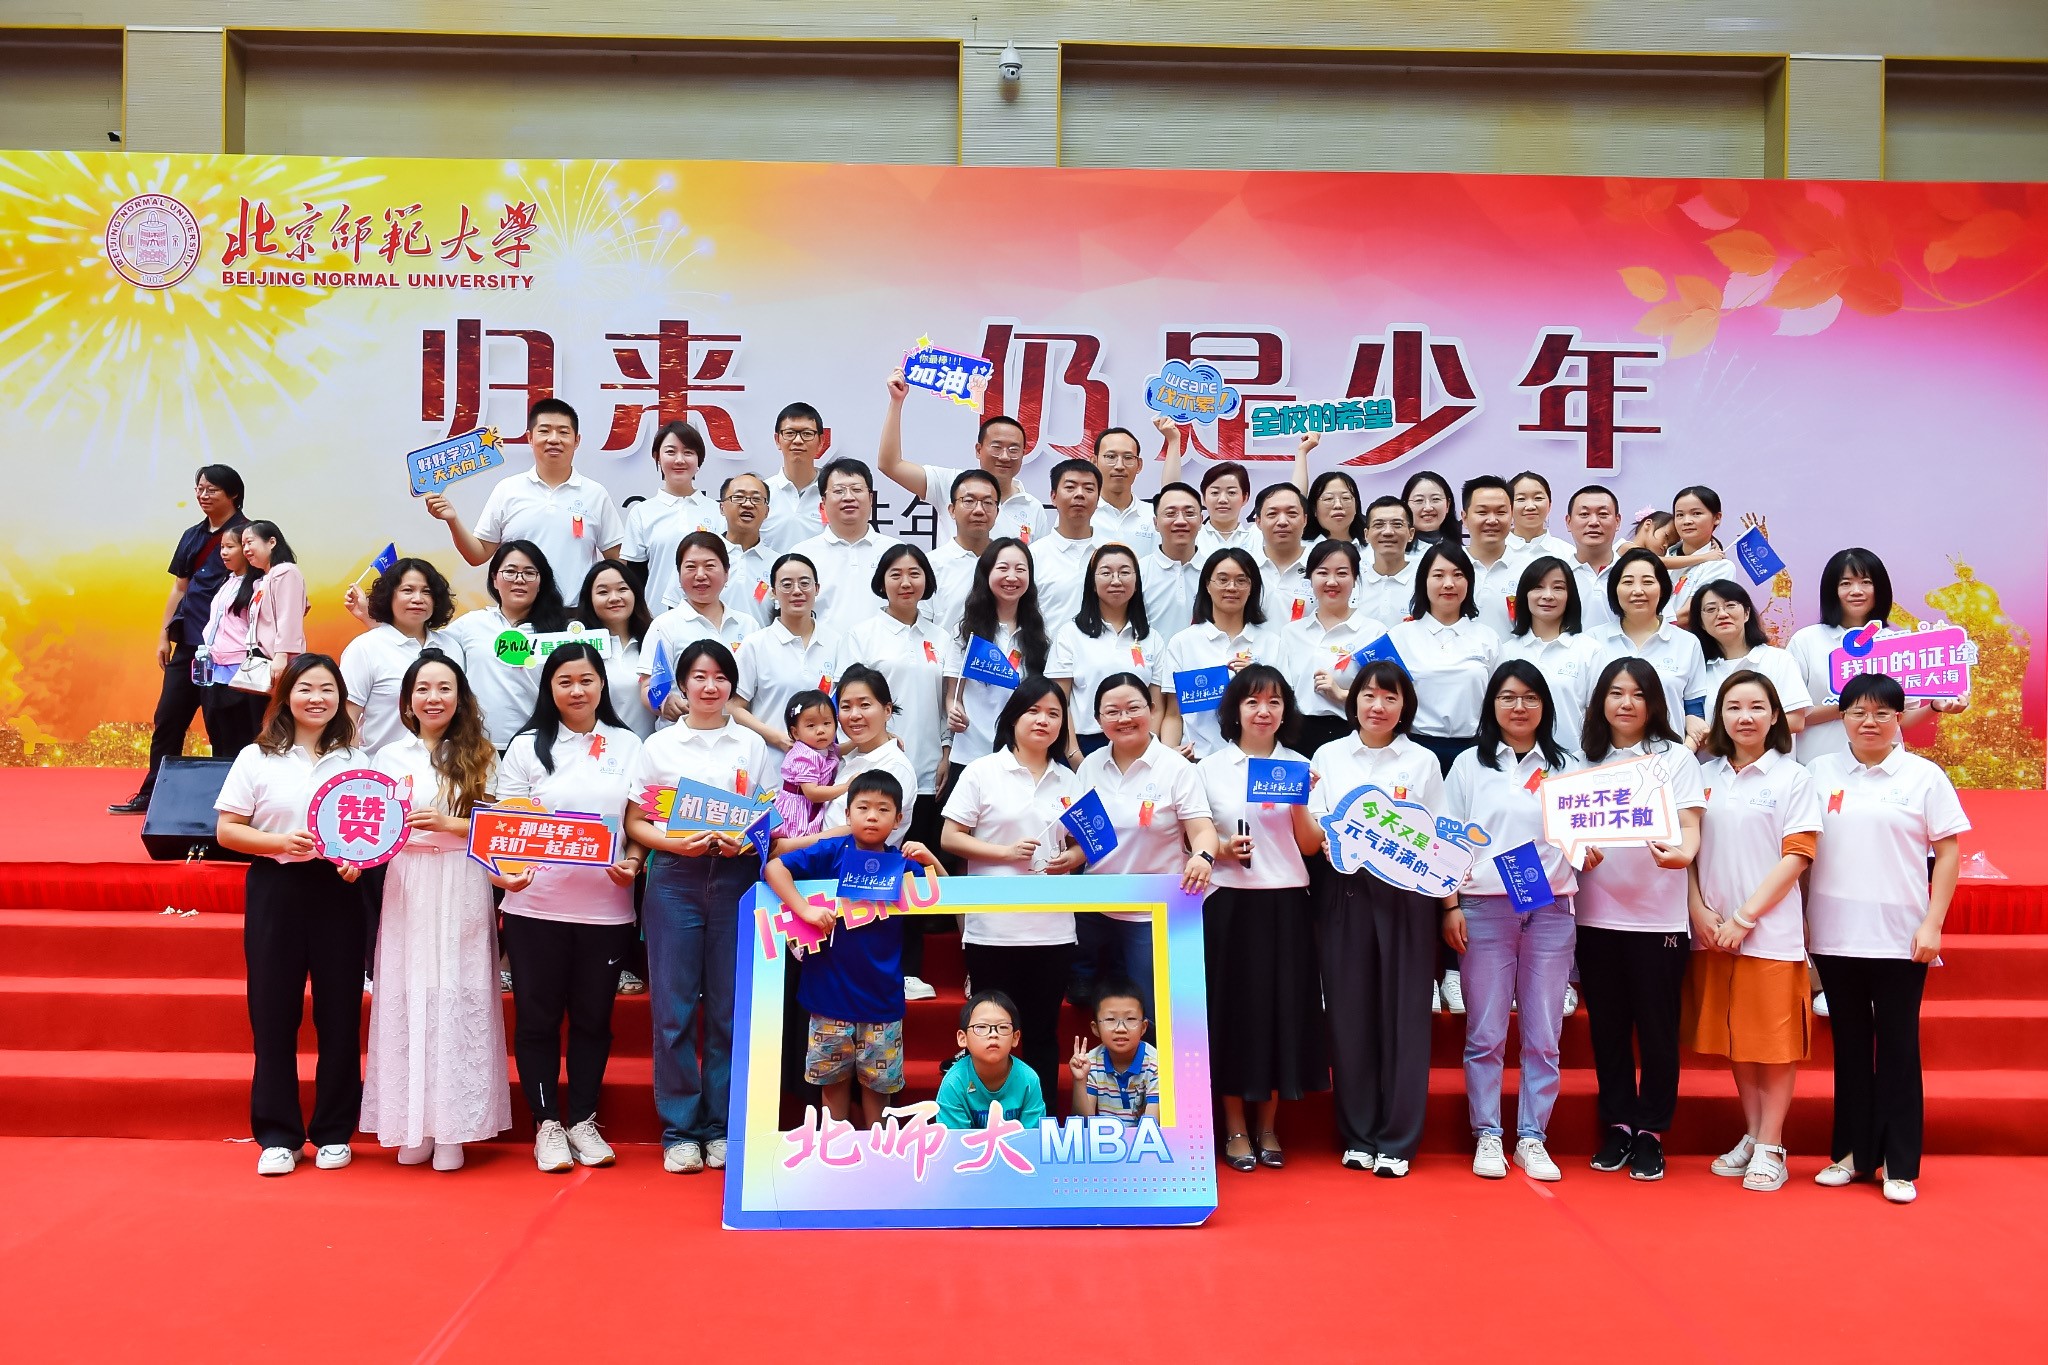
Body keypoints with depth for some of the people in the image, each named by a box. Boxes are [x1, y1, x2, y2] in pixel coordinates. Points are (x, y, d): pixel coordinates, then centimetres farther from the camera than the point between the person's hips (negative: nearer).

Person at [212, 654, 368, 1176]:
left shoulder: (356, 760, 7)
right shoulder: (257, 758, 3)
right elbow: (227, 830, 0)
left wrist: (359, 860, -12)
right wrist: (281, 842, -16)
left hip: (337, 892, 1)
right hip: (275, 891, -1)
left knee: (339, 1014, 4)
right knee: (273, 1014, 3)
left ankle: (334, 1132, 16)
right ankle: (278, 1134, 14)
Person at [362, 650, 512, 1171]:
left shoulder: (479, 756, 7)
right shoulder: (390, 757, 11)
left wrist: (447, 824, -11)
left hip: (462, 889, -1)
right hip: (407, 888, 2)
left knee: (458, 997, -3)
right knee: (405, 997, 0)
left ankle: (452, 1127, 3)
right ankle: (413, 1126, 9)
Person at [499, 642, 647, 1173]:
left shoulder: (627, 745, 7)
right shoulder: (527, 747, 4)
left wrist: (633, 863, -11)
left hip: (606, 906, 1)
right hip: (536, 904, -1)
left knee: (593, 1016, 9)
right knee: (537, 1016, 5)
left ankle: (582, 1121, 22)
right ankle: (547, 1124, 18)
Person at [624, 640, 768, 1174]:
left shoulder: (752, 745, 9)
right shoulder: (658, 746, 6)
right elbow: (635, 822, 5)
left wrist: (745, 841, -10)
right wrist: (676, 843, -13)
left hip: (736, 879, 1)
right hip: (674, 878, -1)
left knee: (729, 1009, 4)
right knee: (674, 1009, -1)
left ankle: (722, 1127, 14)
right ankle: (679, 1129, 9)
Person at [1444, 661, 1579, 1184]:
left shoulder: (1564, 765, 12)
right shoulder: (1469, 765, 7)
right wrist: (1450, 905, -3)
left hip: (1550, 909, 2)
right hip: (1485, 908, -1)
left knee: (1543, 1035, 3)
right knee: (1485, 1033, 0)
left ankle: (1532, 1138, 13)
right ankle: (1486, 1136, 10)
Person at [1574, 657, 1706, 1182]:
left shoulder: (1675, 756, 4)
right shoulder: (1586, 759, 10)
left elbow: (1690, 825, -5)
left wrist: (1682, 853, -27)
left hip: (1658, 916, -2)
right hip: (1597, 914, 2)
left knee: (1657, 1029, 2)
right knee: (1608, 1026, 8)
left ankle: (1650, 1132, 13)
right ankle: (1617, 1125, 20)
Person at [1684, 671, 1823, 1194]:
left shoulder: (1792, 778, -3)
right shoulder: (1705, 776, 7)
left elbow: (1796, 857, -8)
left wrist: (1744, 917, -12)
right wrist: (1699, 909, -5)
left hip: (1770, 930, -4)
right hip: (1712, 930, 4)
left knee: (1775, 1041, 1)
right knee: (1734, 1038, 11)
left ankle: (1770, 1147, 10)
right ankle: (1750, 1134, 24)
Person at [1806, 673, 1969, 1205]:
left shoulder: (1924, 776, 0)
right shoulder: (1820, 773, 5)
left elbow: (1948, 852, 0)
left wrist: (1932, 923, -7)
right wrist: (1799, 916, 3)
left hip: (1900, 936, -2)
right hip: (1835, 935, 2)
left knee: (1898, 1047, 4)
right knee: (1850, 1046, 11)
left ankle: (1900, 1165, 10)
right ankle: (1851, 1152, 19)